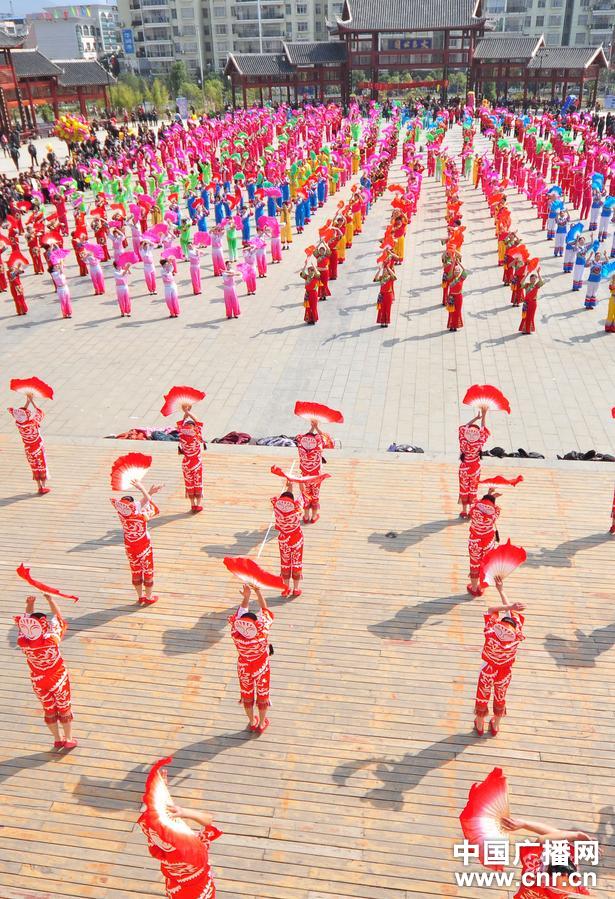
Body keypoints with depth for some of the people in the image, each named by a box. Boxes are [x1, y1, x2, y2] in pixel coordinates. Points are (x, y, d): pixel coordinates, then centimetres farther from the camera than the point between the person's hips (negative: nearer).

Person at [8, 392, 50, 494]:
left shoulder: (18, 422, -19)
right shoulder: (33, 422, -31)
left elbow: (22, 411, 1)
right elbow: (41, 413, -13)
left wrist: (28, 400, 1)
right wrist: (32, 401, -10)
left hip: (28, 448, 4)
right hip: (38, 446, -4)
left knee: (34, 467, 17)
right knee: (42, 465, 12)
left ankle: (39, 487, 24)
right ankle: (44, 487, 19)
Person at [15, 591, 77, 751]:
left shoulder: (23, 641, -26)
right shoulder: (51, 639, -34)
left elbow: (26, 620, -7)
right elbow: (57, 617, -18)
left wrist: (29, 605, -12)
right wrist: (50, 600, -12)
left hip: (38, 682, 3)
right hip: (59, 679, -3)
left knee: (49, 710, 23)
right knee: (64, 708, 19)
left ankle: (57, 740, 40)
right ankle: (68, 740, 35)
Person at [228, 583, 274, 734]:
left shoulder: (236, 634, -35)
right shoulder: (262, 633, -39)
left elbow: (241, 611, -18)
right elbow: (264, 610, -23)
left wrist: (246, 596, -27)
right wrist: (257, 591, -20)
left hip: (244, 670, 1)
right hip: (261, 669, -1)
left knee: (247, 695, 26)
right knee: (262, 695, 23)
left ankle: (252, 722, 48)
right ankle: (261, 724, 44)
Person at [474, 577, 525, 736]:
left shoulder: (490, 634, -38)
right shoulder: (517, 637, -33)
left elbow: (491, 609, -24)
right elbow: (513, 612, -19)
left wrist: (510, 607, -35)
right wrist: (501, 590, -12)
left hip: (487, 671, -1)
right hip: (505, 674, 1)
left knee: (482, 698, 23)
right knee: (500, 699, 26)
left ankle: (479, 726, 46)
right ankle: (495, 726, 50)